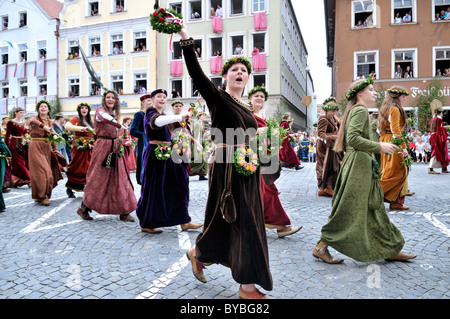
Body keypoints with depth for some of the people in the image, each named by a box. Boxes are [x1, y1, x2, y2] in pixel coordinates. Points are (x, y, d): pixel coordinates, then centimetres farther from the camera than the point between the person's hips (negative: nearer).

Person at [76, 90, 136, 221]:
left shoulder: (114, 114, 17)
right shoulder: (100, 110, -5)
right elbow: (104, 117, -30)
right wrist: (121, 126, -25)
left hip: (114, 148, 7)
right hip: (102, 146, -7)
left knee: (119, 179, 3)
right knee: (98, 178, 0)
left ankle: (123, 212, 8)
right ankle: (84, 209, 18)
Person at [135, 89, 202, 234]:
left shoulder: (162, 114, 20)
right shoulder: (150, 113, -8)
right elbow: (157, 121, -34)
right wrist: (180, 117, -43)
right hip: (155, 154, -9)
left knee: (177, 186, 6)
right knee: (154, 188, -2)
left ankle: (183, 222, 12)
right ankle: (146, 224, 13)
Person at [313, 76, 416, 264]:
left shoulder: (356, 111, 20)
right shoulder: (360, 110, -10)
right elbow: (353, 138, -24)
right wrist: (380, 147, -18)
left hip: (363, 166, 11)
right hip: (358, 165, -11)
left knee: (374, 208, 13)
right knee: (349, 212, -5)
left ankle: (391, 250, 23)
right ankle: (321, 247, 4)